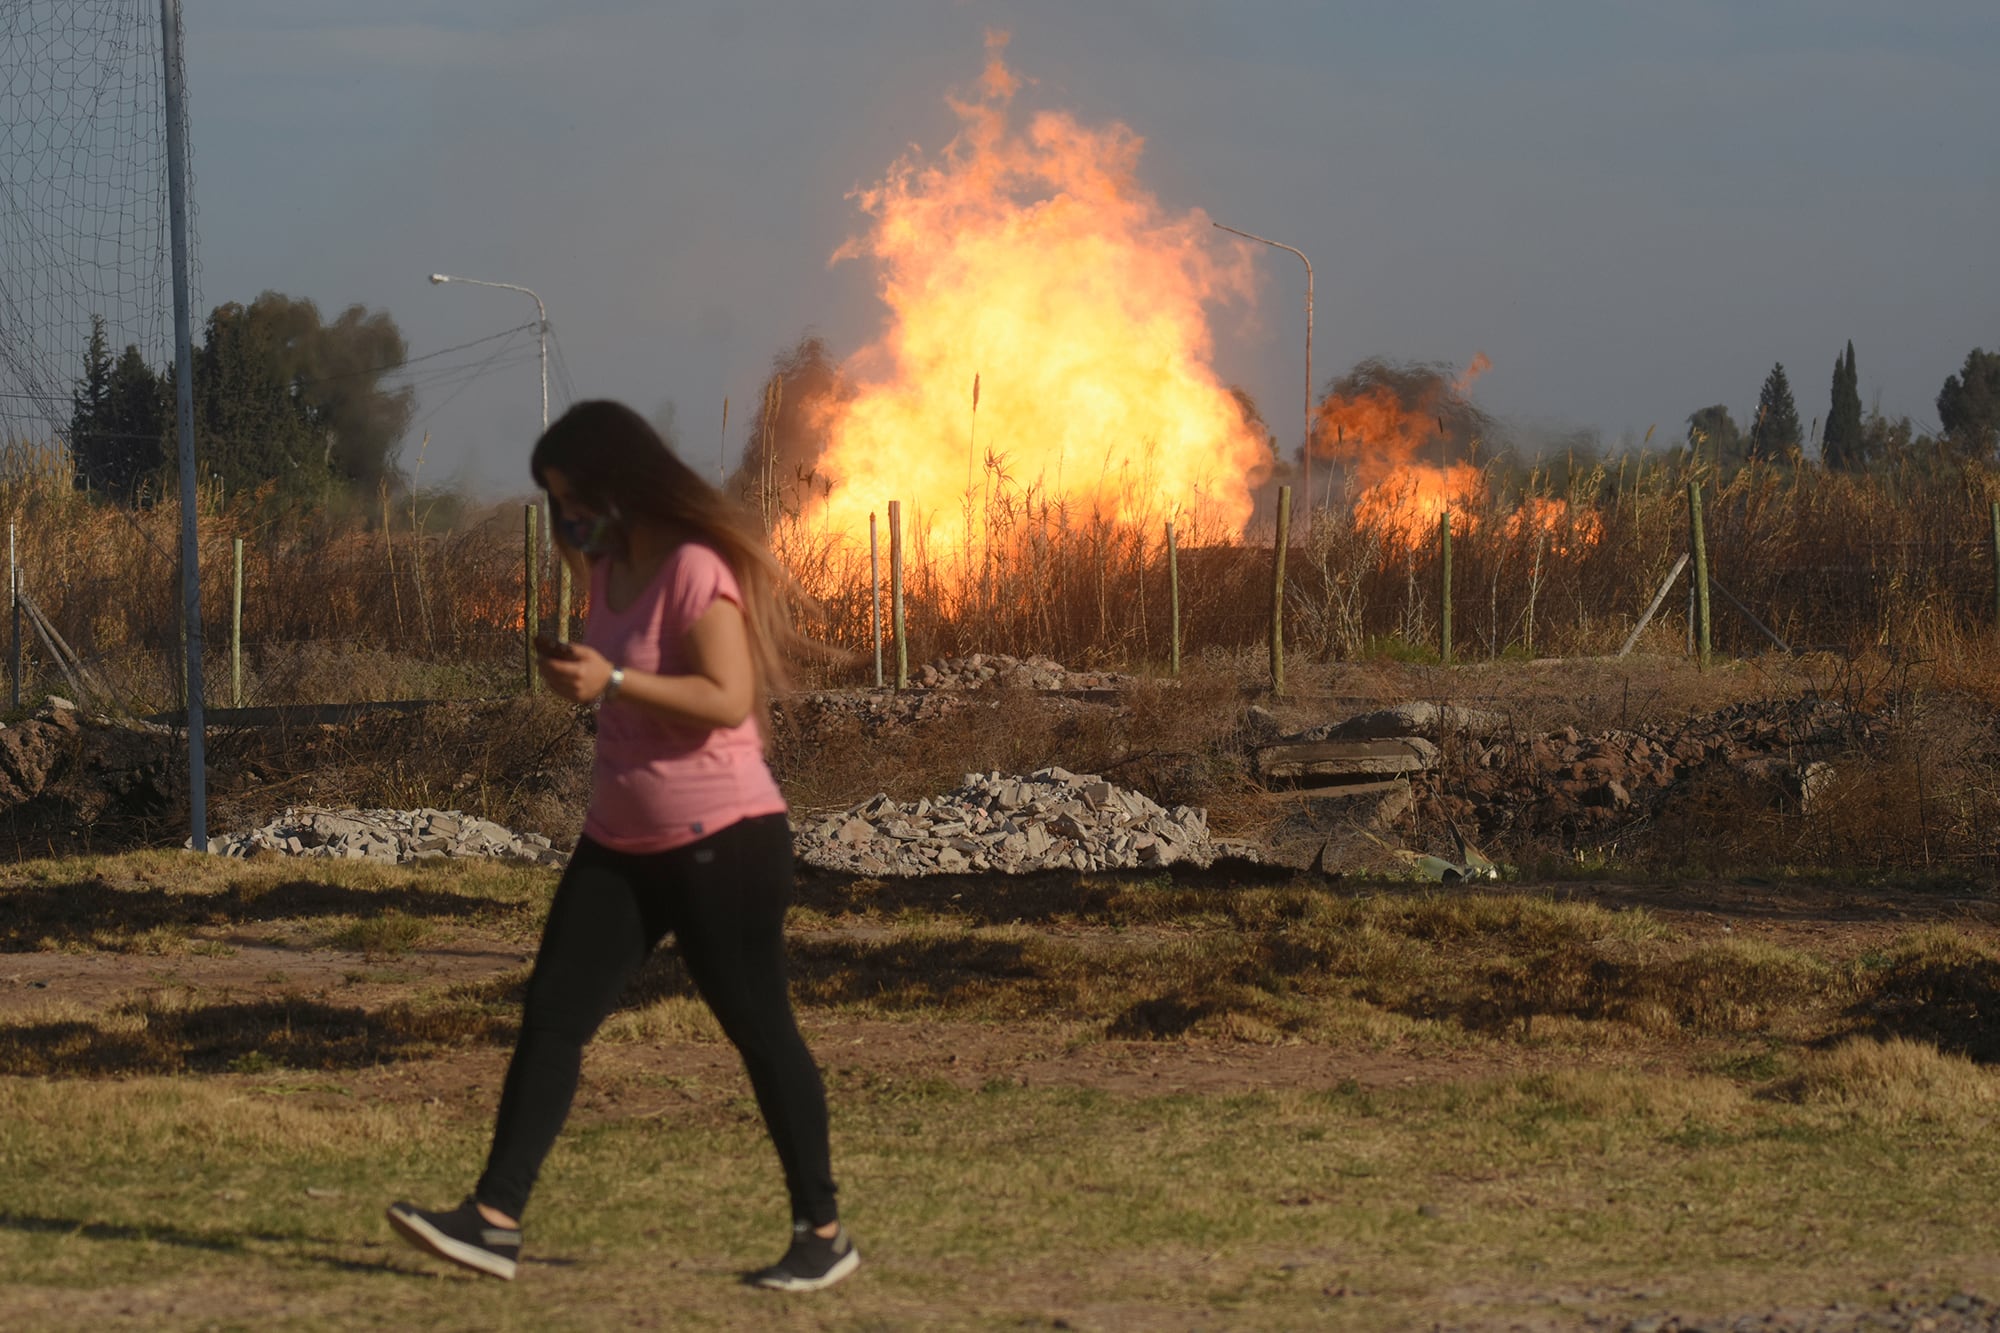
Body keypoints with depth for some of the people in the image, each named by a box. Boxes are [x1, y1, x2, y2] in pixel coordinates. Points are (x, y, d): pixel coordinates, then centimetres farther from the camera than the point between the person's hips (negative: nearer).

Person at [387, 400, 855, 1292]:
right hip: (620, 846, 8)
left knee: (760, 1031, 1)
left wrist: (611, 681, -27)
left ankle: (822, 1233, 12)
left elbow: (728, 699, -25)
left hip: (722, 844, -8)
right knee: (551, 1016, -4)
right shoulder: (611, 568, 11)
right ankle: (494, 1220, -10)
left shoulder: (697, 570, -16)